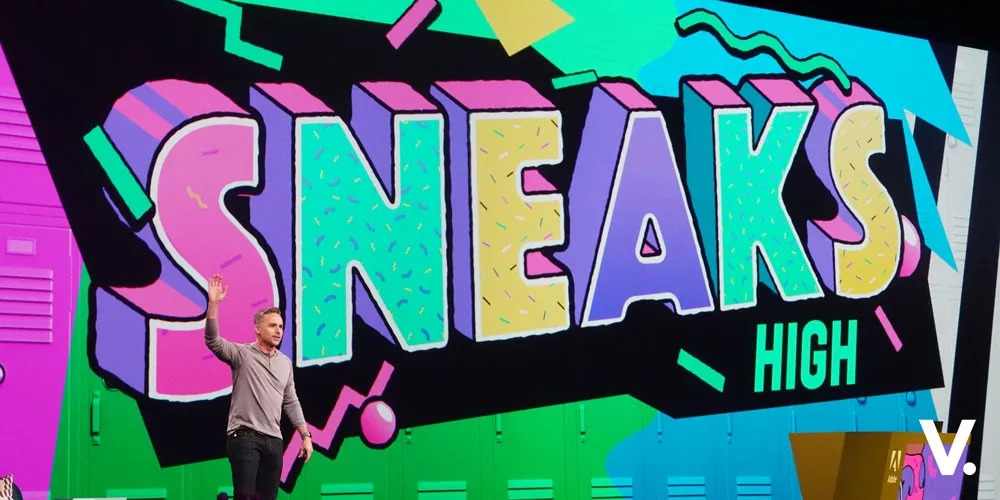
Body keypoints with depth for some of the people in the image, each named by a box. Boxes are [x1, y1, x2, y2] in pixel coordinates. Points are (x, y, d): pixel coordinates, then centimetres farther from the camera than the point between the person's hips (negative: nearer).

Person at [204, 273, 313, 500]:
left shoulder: (285, 362, 15)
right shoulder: (242, 354, -1)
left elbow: (291, 403, 20)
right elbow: (212, 340, -18)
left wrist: (306, 435, 13)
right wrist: (213, 303, -29)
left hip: (274, 440, 6)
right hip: (245, 437, -5)